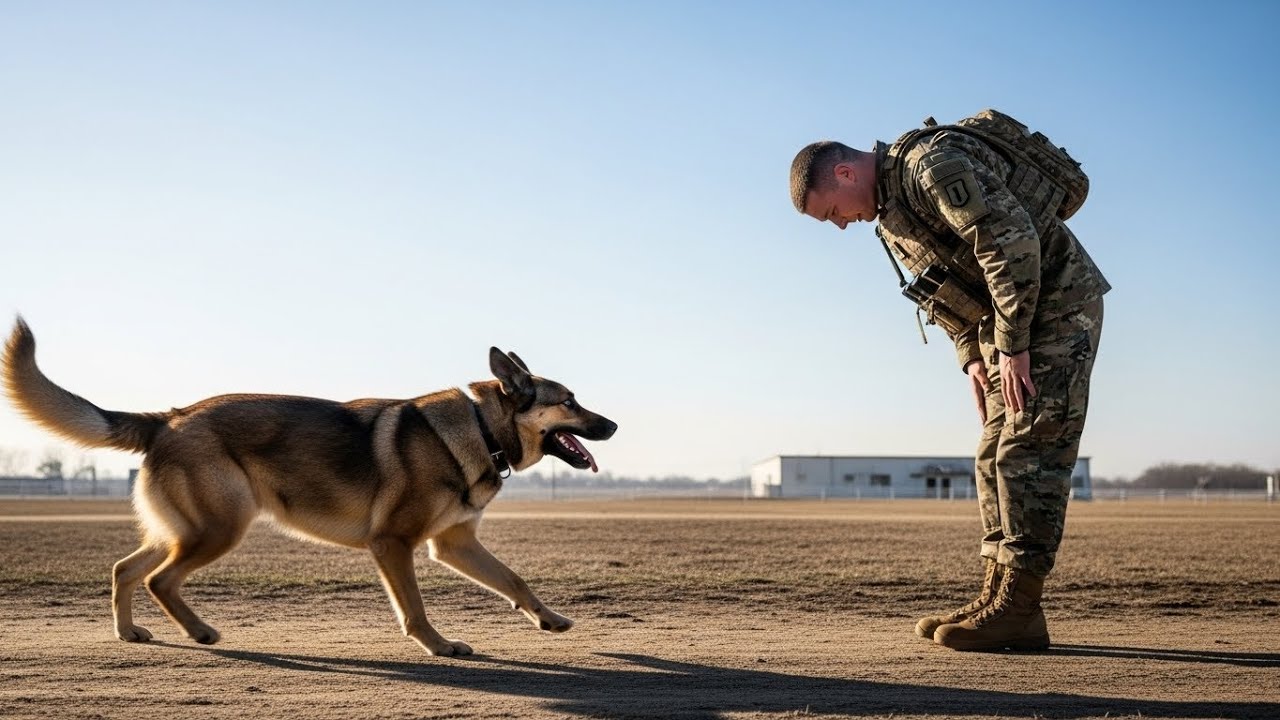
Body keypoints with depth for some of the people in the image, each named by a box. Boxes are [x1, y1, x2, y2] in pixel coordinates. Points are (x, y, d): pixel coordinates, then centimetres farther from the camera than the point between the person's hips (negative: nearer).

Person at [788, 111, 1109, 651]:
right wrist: (973, 357, 6)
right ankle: (998, 597, 8)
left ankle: (1018, 609, -12)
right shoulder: (889, 216, 12)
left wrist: (1011, 346, -23)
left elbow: (1012, 245, -27)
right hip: (1008, 324, 10)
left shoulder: (933, 165, -20)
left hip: (1059, 304, -10)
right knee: (996, 456, 7)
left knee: (1028, 450, -13)